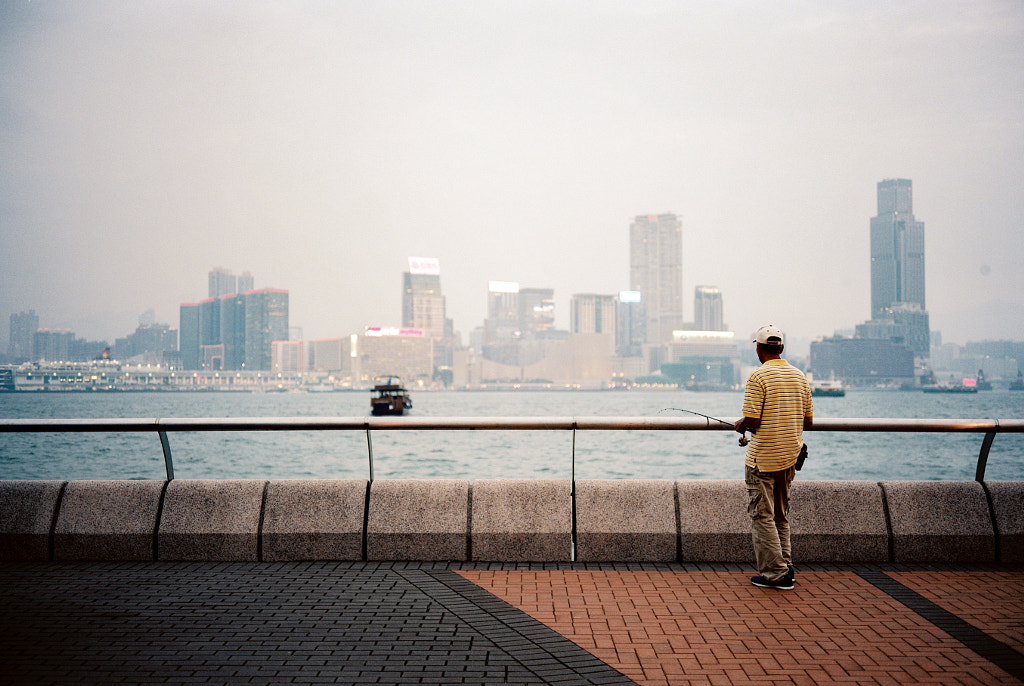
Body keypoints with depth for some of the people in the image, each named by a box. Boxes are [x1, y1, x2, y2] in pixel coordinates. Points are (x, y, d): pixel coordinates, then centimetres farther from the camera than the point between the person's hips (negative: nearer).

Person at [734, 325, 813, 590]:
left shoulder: (759, 376, -14)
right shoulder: (799, 376, 6)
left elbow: (752, 419, -19)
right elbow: (808, 421, 10)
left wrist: (741, 425, 2)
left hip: (763, 458, -7)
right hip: (789, 456, 7)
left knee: (762, 515, 1)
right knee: (781, 515, 17)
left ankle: (775, 573, 1)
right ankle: (785, 568, 20)